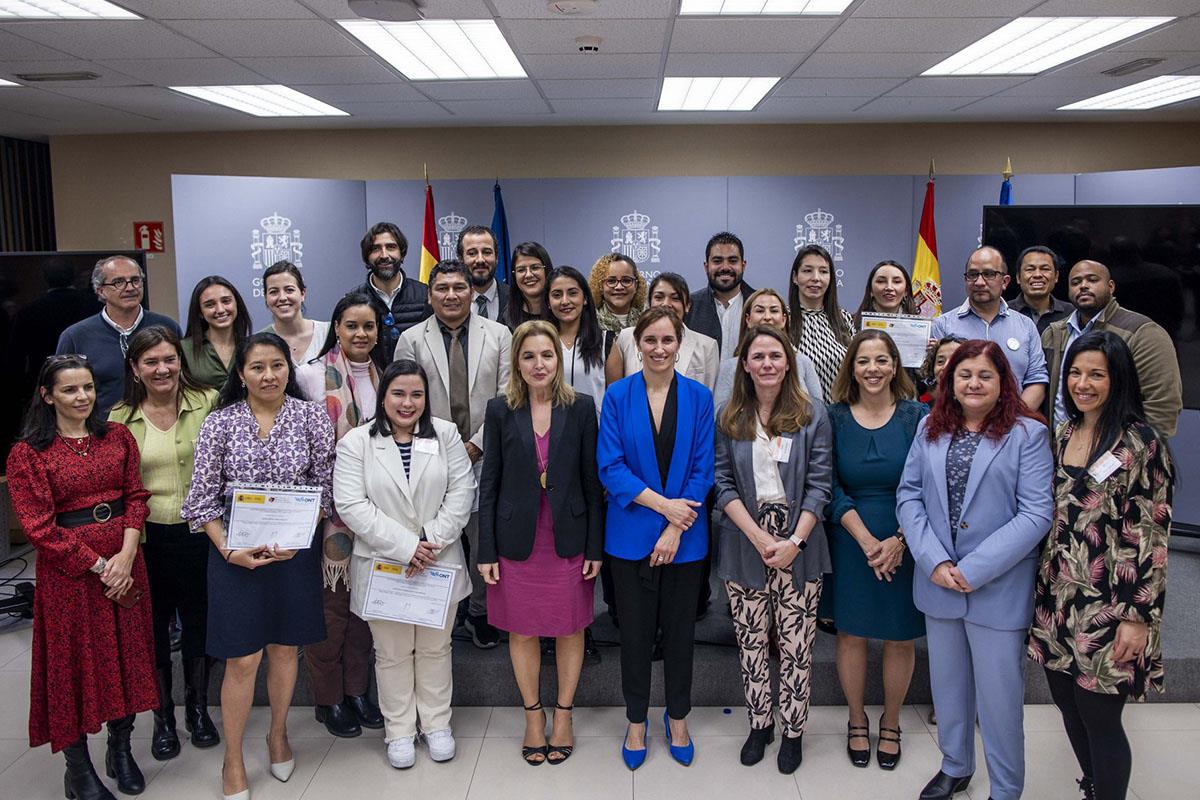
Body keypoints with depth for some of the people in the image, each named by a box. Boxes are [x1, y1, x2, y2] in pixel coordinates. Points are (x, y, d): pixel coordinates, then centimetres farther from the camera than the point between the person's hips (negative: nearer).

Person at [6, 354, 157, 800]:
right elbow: (40, 528, -10)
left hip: (124, 563, 4)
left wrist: (126, 554, -12)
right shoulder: (28, 453, -6)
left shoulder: (118, 437, 6)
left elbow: (135, 496, 3)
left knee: (127, 654, 11)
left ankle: (121, 750, 31)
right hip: (67, 569, -4)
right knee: (75, 659, 5)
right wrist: (98, 566, -15)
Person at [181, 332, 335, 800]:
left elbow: (324, 488, -1)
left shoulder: (312, 417, -3)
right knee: (242, 659, 3)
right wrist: (228, 550, -12)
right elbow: (203, 498, -2)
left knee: (284, 648, 14)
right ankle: (233, 761, 21)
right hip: (235, 555, -1)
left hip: (295, 552, 1)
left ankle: (278, 735, 38)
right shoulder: (220, 423, -4)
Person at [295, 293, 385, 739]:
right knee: (330, 602, 3)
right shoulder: (314, 374, -8)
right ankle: (327, 698, 18)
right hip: (329, 504, -5)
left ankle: (357, 690, 27)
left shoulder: (383, 375, 9)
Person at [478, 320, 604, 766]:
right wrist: (486, 552, -3)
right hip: (517, 542, 0)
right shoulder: (501, 411, -1)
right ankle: (533, 717, 30)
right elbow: (489, 483, 0)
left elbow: (592, 481, -1)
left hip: (569, 540, 0)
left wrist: (595, 547, -3)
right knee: (522, 632, 11)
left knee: (570, 629, 11)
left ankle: (563, 717, 29)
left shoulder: (581, 408, -2)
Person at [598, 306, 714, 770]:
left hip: (684, 537, 1)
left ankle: (677, 718, 33)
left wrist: (675, 529, -12)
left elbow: (702, 470, -4)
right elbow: (610, 467, -9)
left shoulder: (699, 397, -2)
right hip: (632, 535, 0)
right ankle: (636, 720, 29)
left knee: (679, 630, 13)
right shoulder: (617, 396, -4)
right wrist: (663, 504, -17)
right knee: (635, 631, 10)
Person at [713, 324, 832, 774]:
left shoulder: (812, 416, 1)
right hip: (744, 545, 1)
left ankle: (793, 731, 20)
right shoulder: (729, 419, 4)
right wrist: (760, 538, -12)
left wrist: (794, 542, -13)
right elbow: (723, 484, 0)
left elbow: (818, 485, -3)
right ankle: (759, 724, 27)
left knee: (796, 645, 3)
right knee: (751, 642, 9)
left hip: (798, 545, -1)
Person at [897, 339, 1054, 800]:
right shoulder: (930, 428, 5)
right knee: (948, 683, 19)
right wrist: (934, 562, -12)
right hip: (938, 582, 4)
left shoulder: (1027, 434, -8)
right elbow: (909, 494, 2)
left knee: (999, 692, 6)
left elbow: (1036, 514, -14)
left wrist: (973, 570, -17)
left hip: (999, 586, -4)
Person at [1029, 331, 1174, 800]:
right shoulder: (1065, 434, 8)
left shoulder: (1141, 443, -12)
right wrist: (1043, 586, 15)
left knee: (1100, 719, 2)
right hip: (1057, 598, 6)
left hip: (1106, 608, -6)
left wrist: (1138, 617, -14)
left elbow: (1152, 536, -13)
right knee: (1068, 704, 16)